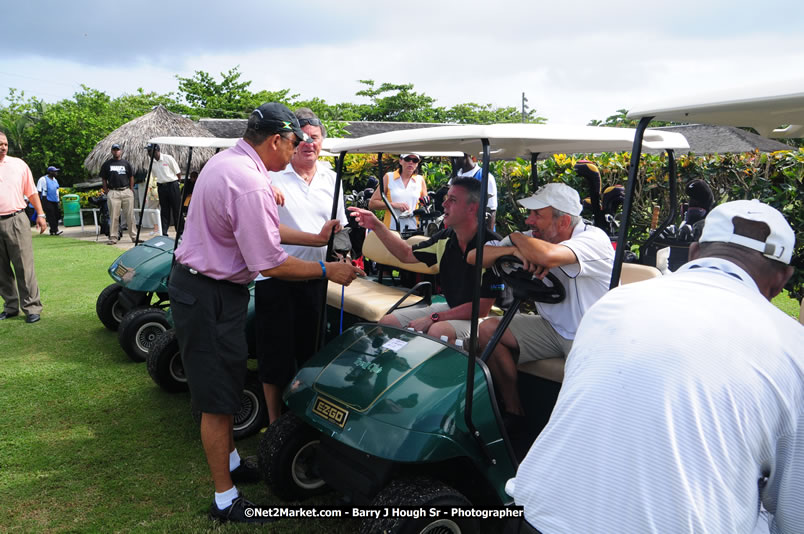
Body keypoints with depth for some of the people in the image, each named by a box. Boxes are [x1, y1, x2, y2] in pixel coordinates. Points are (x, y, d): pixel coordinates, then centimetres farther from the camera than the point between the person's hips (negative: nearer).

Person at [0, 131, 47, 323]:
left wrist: (40, 214, 4)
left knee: (24, 267, -4)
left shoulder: (18, 164, 7)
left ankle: (32, 308, 0)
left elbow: (31, 192, 11)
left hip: (16, 220, -1)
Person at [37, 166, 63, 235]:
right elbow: (39, 191, -4)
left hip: (55, 200, 7)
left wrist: (58, 200, 23)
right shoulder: (43, 179, -3)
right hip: (47, 200, -7)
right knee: (51, 216, -13)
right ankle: (55, 230, -19)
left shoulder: (55, 180, 19)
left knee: (56, 215, 2)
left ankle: (52, 231, 9)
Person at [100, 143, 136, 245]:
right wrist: (106, 191, 0)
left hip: (127, 191, 1)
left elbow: (131, 177, 14)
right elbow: (104, 179, 9)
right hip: (113, 192, -1)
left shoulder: (126, 163, 12)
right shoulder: (107, 164, 8)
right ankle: (113, 237, 2)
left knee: (130, 215, 3)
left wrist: (131, 190, 5)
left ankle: (134, 236, 8)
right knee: (113, 216, -2)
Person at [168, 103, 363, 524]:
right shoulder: (250, 184, -25)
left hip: (197, 281, 10)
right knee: (218, 398, 1)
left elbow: (262, 228, 14)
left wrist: (315, 238, 14)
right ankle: (225, 501, 15)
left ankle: (230, 462, 39)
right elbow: (270, 264, -23)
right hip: (210, 296, -10)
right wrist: (328, 270, -12)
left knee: (225, 384, 22)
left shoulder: (225, 160, 8)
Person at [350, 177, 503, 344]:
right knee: (386, 322, -1)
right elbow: (407, 254, 17)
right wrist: (377, 226, 5)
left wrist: (433, 318, -20)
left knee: (437, 331, -37)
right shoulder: (445, 238, 1)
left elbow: (482, 309, -22)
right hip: (450, 308, 7)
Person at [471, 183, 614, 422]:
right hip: (553, 328, 6)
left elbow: (549, 256, -42)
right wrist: (514, 249, -24)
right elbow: (474, 257, -5)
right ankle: (513, 411, 6)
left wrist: (516, 237, -20)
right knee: (487, 329, -7)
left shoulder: (594, 238, -20)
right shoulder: (532, 240, -2)